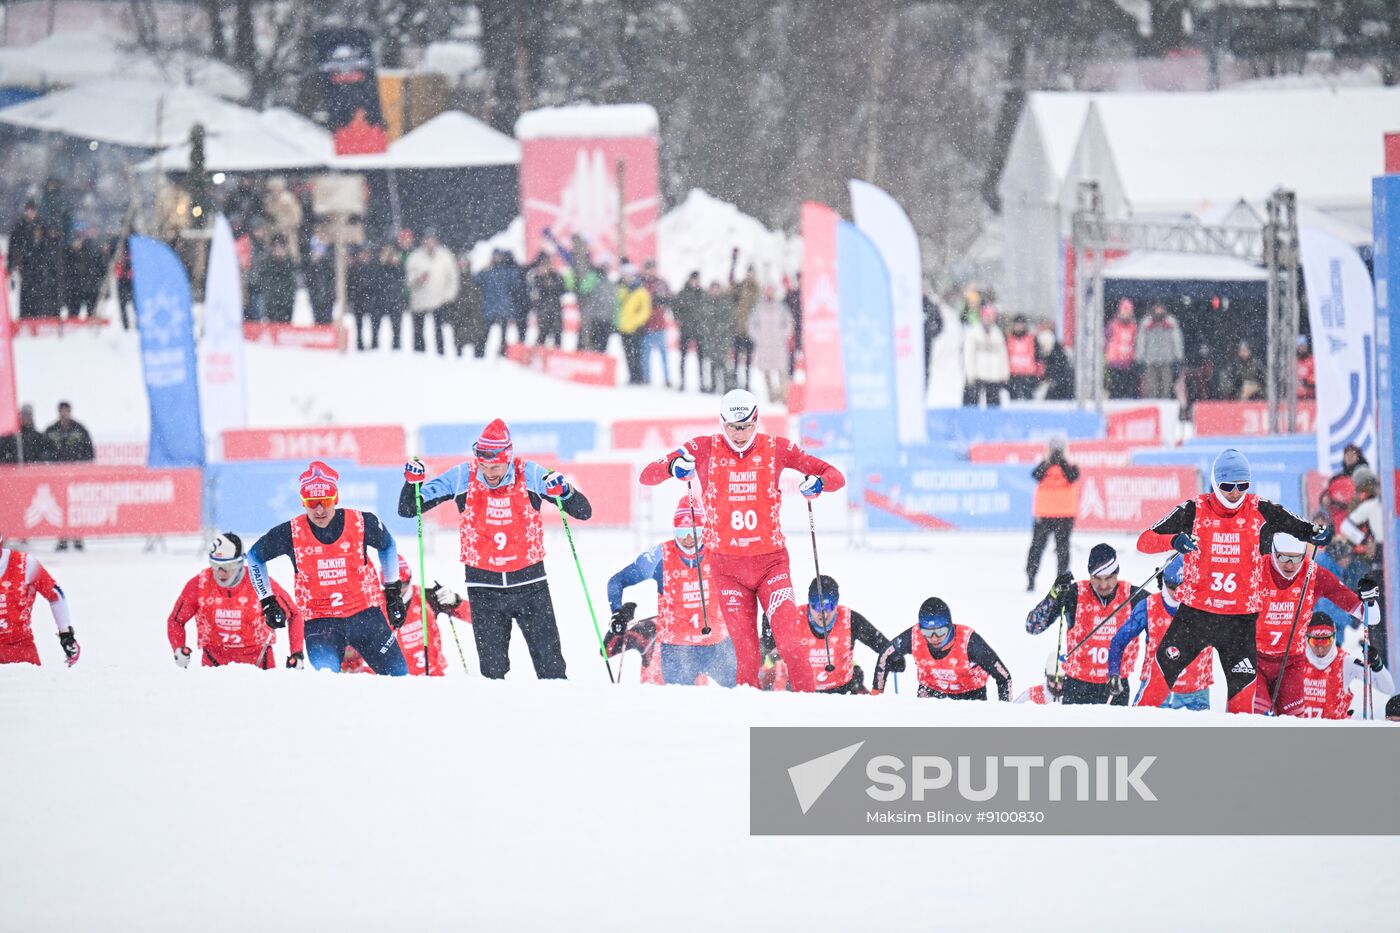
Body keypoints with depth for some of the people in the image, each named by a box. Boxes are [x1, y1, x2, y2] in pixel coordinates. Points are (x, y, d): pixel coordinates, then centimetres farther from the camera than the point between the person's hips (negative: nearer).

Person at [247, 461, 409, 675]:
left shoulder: (361, 523, -8)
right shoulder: (291, 534, -9)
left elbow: (387, 545, 14)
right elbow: (255, 556, 9)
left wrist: (393, 592, 18)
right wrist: (268, 603, 8)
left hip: (366, 614, 1)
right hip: (319, 622, -1)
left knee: (399, 677, 3)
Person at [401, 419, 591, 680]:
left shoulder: (530, 475, -8)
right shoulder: (463, 477, -5)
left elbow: (584, 512, -6)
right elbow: (408, 510, 3)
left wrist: (565, 491, -26)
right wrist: (413, 482, -17)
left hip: (529, 583, 0)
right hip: (484, 588, 1)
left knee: (551, 668, -1)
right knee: (493, 671, -1)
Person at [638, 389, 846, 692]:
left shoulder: (775, 449, 0)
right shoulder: (705, 449, -1)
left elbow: (834, 476, 4)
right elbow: (648, 476, -1)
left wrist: (818, 482, -20)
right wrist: (672, 466, -24)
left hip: (771, 561, 0)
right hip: (728, 565, 0)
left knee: (789, 643, -13)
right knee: (746, 654, -3)